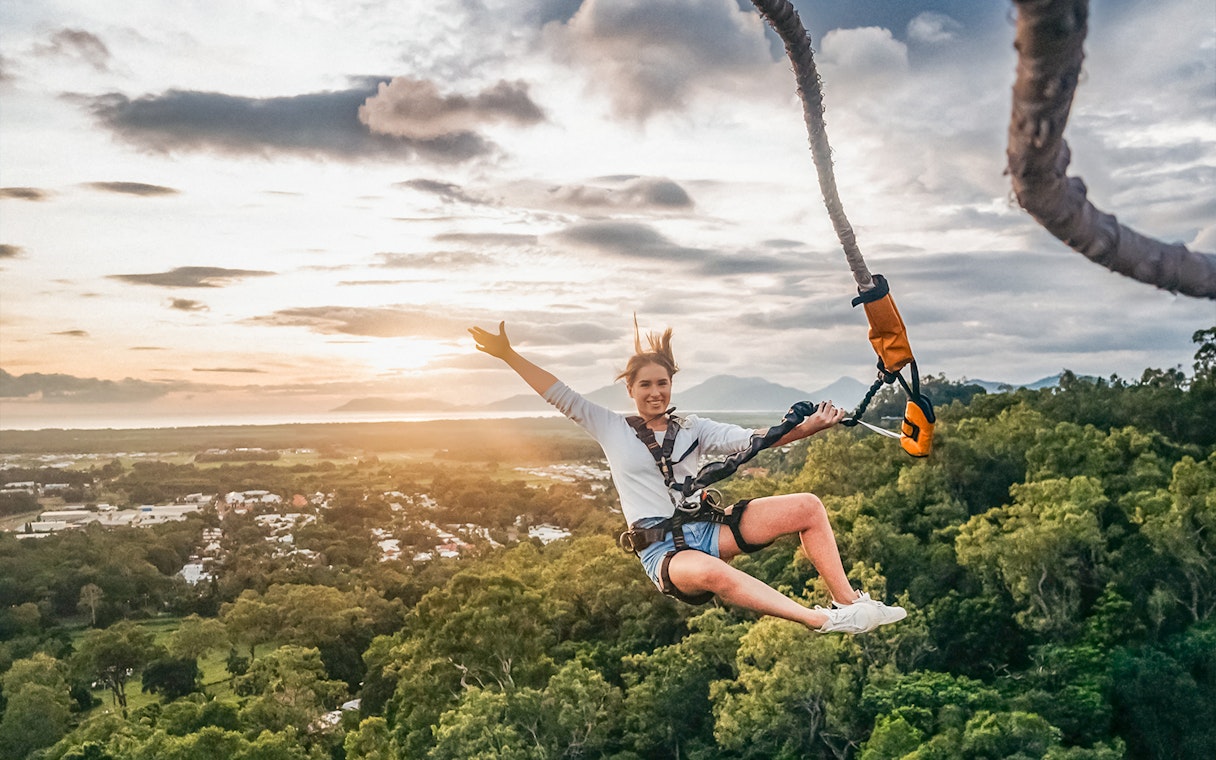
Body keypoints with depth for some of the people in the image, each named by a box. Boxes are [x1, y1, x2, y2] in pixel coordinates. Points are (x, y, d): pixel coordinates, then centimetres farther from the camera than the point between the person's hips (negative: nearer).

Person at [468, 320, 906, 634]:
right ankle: (825, 621, -39)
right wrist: (507, 355, -2)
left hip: (709, 529, 5)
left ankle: (849, 601, -6)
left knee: (807, 506, -9)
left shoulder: (693, 429, 14)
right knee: (710, 573, -41)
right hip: (663, 551, -5)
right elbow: (562, 397, 3)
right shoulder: (612, 430, 8)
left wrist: (806, 428, -12)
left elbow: (750, 440, 2)